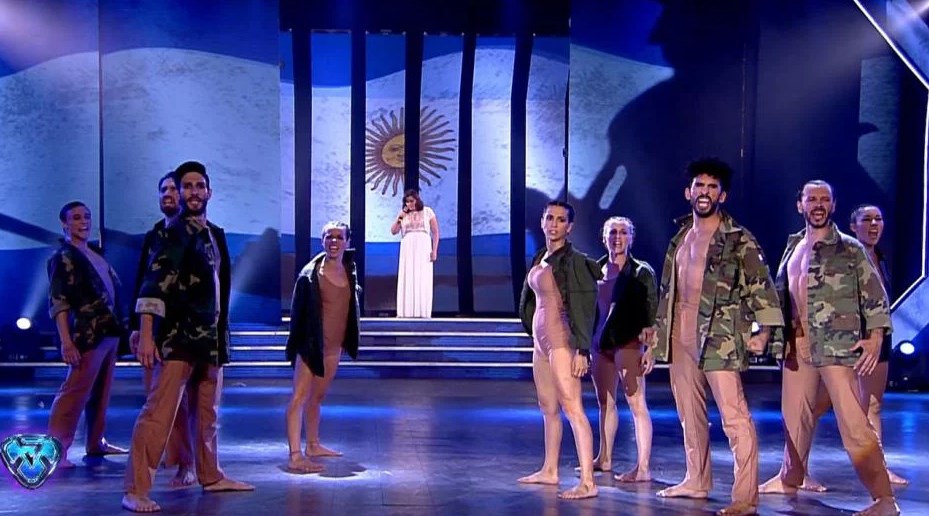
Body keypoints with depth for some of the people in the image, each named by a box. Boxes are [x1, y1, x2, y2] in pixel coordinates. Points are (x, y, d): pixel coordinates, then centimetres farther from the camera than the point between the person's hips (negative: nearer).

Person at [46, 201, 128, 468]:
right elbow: (58, 303, -13)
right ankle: (56, 448, -6)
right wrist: (66, 342, -21)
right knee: (74, 392, -9)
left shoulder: (95, 252, 16)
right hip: (88, 335, -8)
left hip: (109, 333, 8)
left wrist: (118, 325, 15)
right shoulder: (63, 257, -7)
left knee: (101, 392, 13)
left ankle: (96, 443, 21)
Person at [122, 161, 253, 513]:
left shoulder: (216, 234, 15)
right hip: (178, 336, -8)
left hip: (210, 337, 8)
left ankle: (211, 476, 29)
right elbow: (154, 283, -18)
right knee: (159, 411, -12)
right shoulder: (174, 233, -8)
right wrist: (146, 335, -27)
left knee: (208, 413, 16)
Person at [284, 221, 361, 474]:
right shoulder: (311, 274, -13)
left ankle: (313, 445, 32)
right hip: (312, 345, -7)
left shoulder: (350, 271, 4)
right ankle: (295, 456, -18)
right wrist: (298, 343, -13)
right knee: (300, 397, -11)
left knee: (317, 396, 19)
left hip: (334, 346, 7)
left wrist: (351, 337, 15)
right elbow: (299, 310, -12)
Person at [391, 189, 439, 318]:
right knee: (407, 280, -3)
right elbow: (393, 231, 7)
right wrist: (400, 217, -4)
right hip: (407, 250, 2)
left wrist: (434, 250, -5)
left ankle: (423, 312, -1)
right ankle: (407, 312, -1)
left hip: (424, 249, -2)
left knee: (423, 280, -3)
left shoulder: (427, 211, 5)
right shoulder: (402, 214, 12)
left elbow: (435, 232, 4)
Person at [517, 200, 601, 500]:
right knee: (548, 408, 16)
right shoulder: (540, 258, 13)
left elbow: (585, 307, -15)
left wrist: (582, 350, -21)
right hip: (541, 339, 9)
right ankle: (549, 471, 27)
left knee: (572, 407, -13)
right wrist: (535, 336, 18)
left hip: (561, 340, -9)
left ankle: (587, 482, -16)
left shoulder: (574, 261, -11)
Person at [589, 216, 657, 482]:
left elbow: (651, 313, -5)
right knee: (605, 402, 14)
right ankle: (604, 458, 25)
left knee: (636, 403, -8)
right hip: (600, 342, 6)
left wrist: (650, 348, -14)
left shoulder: (641, 272, -2)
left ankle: (643, 468, -9)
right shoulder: (597, 269, 12)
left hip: (628, 342, -6)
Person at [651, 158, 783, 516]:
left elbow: (761, 286, -9)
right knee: (690, 416, 15)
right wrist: (657, 337, 18)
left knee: (735, 417, -11)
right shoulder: (680, 238, 15)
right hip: (680, 339, 7)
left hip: (720, 340, -7)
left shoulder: (739, 240, -4)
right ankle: (697, 482, 27)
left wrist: (763, 332, -20)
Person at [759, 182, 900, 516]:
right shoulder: (793, 247, 15)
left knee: (853, 423, -12)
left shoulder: (850, 249, -2)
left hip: (837, 346, -6)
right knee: (794, 416, 17)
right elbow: (781, 293, 18)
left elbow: (874, 294, -4)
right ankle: (790, 479, 35)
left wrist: (875, 336, -14)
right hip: (797, 346, 6)